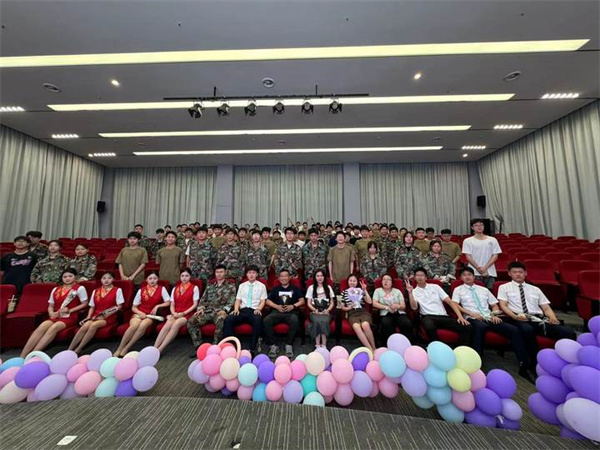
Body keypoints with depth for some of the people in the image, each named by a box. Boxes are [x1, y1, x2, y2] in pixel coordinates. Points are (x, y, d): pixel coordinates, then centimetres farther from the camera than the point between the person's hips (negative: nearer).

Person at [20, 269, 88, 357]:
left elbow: (84, 304, -1)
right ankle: (22, 357, -28)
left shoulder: (79, 288, 1)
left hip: (70, 317, -4)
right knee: (41, 328, -25)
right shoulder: (55, 289, 17)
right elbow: (50, 306, 19)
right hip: (56, 316, 4)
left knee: (53, 328, -31)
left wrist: (70, 310, -10)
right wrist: (51, 313, -2)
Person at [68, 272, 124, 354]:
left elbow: (119, 306, -3)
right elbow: (92, 307, 16)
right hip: (96, 316, 4)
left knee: (93, 325, -30)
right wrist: (89, 316, -1)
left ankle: (77, 350, -22)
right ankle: (69, 350, -22)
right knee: (85, 326, -26)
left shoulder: (117, 290, 2)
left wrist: (106, 315, -12)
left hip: (109, 317, -4)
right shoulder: (95, 291, 15)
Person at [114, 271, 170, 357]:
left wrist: (157, 306, -11)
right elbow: (133, 307, 9)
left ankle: (126, 348, -21)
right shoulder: (141, 290, 8)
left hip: (151, 315, -1)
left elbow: (168, 302, 2)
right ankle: (119, 349, -19)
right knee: (134, 325, -31)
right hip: (139, 314, 1)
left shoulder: (162, 289, 4)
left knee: (143, 325, -33)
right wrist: (140, 313, -9)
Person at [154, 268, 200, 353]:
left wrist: (183, 313, -12)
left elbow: (195, 304, -2)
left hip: (188, 314, -3)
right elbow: (172, 305, 12)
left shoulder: (194, 288, 3)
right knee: (168, 325, -28)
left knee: (176, 324, -32)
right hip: (175, 314, 3)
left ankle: (160, 349, -33)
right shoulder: (175, 288, 16)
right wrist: (173, 313, -8)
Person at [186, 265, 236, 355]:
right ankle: (198, 347, -11)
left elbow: (231, 302, 0)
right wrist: (201, 308, -1)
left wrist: (224, 310, -17)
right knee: (191, 321, -20)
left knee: (221, 321, -37)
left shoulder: (231, 287, 10)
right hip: (207, 312, 5)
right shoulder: (209, 286, 24)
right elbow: (202, 300, 20)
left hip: (220, 312, -4)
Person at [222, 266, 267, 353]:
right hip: (242, 310, 3)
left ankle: (252, 349, -28)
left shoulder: (261, 286, 11)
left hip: (254, 311, -3)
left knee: (258, 320, -37)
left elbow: (263, 301, 6)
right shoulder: (242, 286, 20)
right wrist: (236, 309, -5)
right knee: (228, 319, -27)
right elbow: (238, 300, 15)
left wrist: (259, 309, -14)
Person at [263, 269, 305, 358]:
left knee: (295, 321, -36)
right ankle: (273, 345, -17)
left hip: (291, 312, -2)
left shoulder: (295, 289, 21)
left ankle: (289, 345, -19)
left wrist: (293, 306, -6)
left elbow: (302, 300, 13)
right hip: (277, 312, 2)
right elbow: (268, 301, 16)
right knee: (266, 321, -29)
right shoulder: (275, 289, 25)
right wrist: (277, 306, -2)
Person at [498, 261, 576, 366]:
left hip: (539, 319, 5)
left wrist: (552, 317, -4)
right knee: (527, 330, -38)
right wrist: (514, 316, -17)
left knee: (569, 332, -22)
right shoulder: (504, 287, 11)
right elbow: (503, 306, 0)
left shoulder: (535, 289, 24)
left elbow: (546, 308, 18)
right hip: (519, 320, -5)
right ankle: (534, 362, -23)